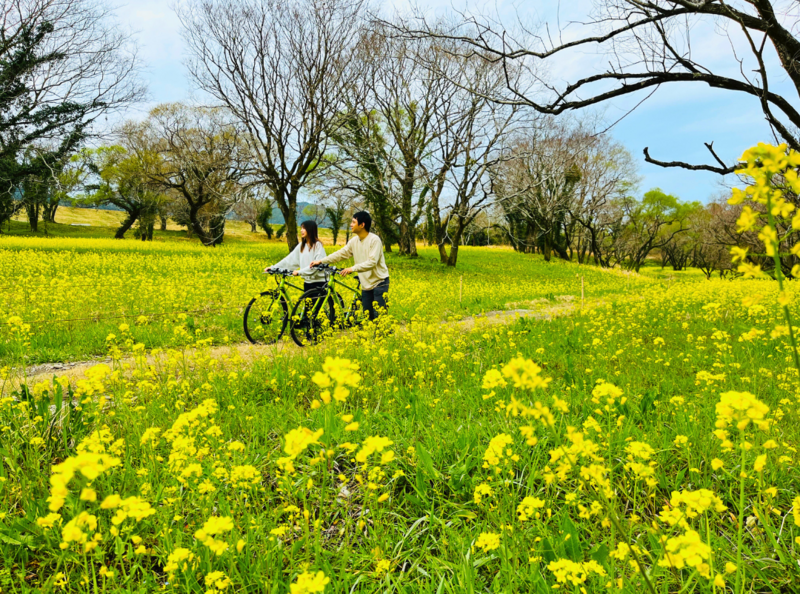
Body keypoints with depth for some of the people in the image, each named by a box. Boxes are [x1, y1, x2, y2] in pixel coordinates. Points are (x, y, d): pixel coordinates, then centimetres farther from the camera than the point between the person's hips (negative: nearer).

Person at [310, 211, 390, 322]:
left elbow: (372, 262, -26)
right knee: (367, 316, 9)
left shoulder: (374, 240, -17)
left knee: (379, 316, -9)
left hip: (379, 282, -7)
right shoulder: (354, 241, 5)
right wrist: (321, 261, -1)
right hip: (366, 284, 7)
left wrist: (352, 269, -32)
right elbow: (341, 254, 6)